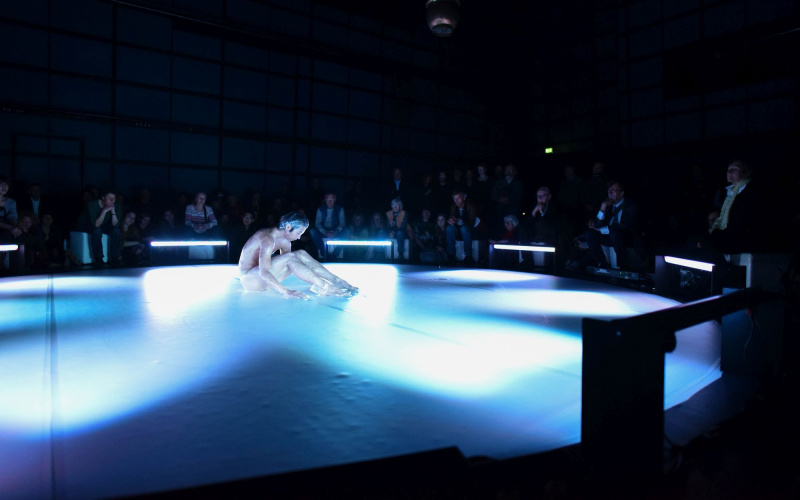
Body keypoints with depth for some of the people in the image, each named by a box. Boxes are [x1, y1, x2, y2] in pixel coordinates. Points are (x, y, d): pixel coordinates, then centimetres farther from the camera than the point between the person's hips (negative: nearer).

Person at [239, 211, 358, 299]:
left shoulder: (285, 242, 2)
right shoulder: (268, 239, -25)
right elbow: (263, 273, -35)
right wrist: (286, 292, -44)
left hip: (264, 279, 8)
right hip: (249, 279, -8)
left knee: (301, 254, -9)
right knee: (289, 258, -30)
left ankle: (337, 281, -14)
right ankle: (325, 287, -31)